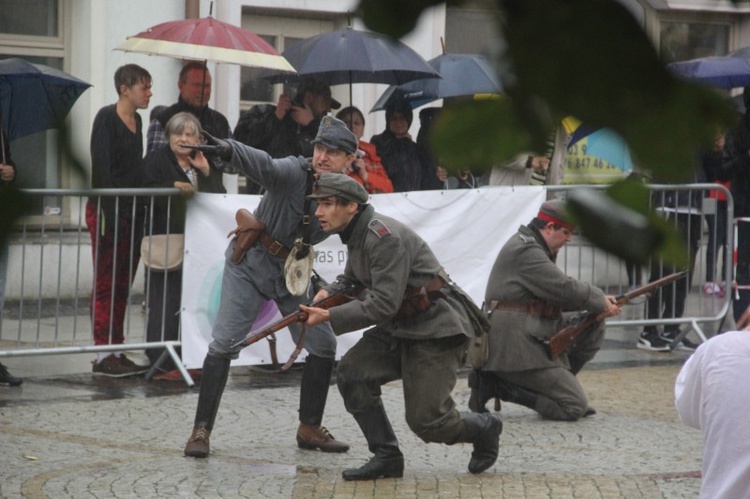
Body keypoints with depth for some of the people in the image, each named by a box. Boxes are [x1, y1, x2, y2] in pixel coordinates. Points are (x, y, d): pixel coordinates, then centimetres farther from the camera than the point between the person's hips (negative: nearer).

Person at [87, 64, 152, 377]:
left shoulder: (136, 120, 15)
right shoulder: (107, 118, -9)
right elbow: (101, 166, -15)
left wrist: (141, 210, 13)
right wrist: (109, 212, -20)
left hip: (132, 211, 8)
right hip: (107, 210, -8)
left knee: (123, 285, 9)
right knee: (106, 284, -5)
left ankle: (117, 351, 13)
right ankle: (103, 355, -4)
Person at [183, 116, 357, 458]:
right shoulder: (294, 172, -23)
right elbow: (262, 164, -44)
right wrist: (227, 149, -64)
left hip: (293, 271, 5)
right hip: (250, 264, -5)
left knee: (323, 345, 5)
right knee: (224, 343, -12)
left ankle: (309, 429, 21)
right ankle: (201, 430, -7)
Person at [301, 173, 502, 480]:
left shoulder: (385, 238, -24)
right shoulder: (357, 236, 6)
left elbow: (383, 304, -27)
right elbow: (351, 279, 24)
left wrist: (329, 317, -25)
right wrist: (329, 292, 1)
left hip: (435, 331, -9)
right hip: (398, 328, 9)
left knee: (426, 421, -8)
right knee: (352, 373, -10)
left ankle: (484, 430, 23)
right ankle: (386, 457, -1)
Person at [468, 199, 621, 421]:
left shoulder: (536, 249, 18)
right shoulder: (525, 251, -15)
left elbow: (556, 295, 18)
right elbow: (563, 289, -19)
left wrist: (599, 303, 4)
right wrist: (600, 302, -3)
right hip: (517, 347, -11)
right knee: (575, 407, -12)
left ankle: (556, 387, 10)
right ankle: (498, 385, -8)